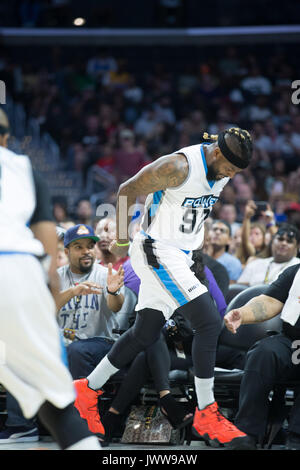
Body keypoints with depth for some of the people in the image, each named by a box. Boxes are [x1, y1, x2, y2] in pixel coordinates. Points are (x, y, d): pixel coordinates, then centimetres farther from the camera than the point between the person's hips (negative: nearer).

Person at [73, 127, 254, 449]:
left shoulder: (222, 170, 4)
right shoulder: (178, 167, -22)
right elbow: (127, 191, -13)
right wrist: (121, 241, -7)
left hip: (180, 256, 9)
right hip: (158, 254, -9)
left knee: (145, 333, 13)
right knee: (208, 322, -15)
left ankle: (88, 389, 27)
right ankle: (206, 416, -8)